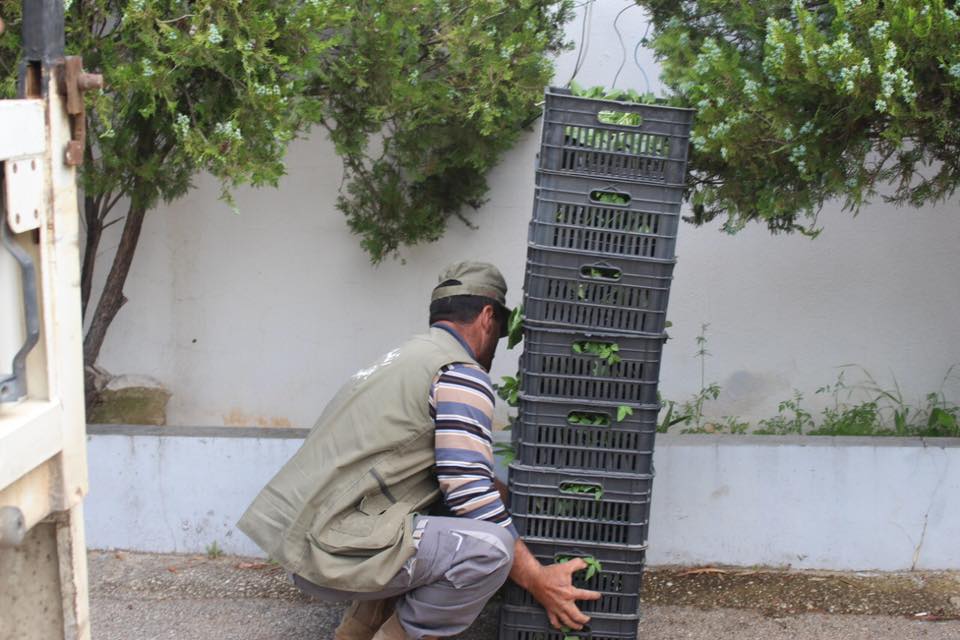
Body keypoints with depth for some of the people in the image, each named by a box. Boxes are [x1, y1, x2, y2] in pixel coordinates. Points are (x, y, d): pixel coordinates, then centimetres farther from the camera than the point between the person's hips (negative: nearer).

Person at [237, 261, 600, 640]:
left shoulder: (413, 356, 22)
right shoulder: (461, 373, -7)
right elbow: (469, 493, -14)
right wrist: (535, 578, -8)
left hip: (301, 538, 10)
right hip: (335, 550, -10)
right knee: (489, 548, -21)